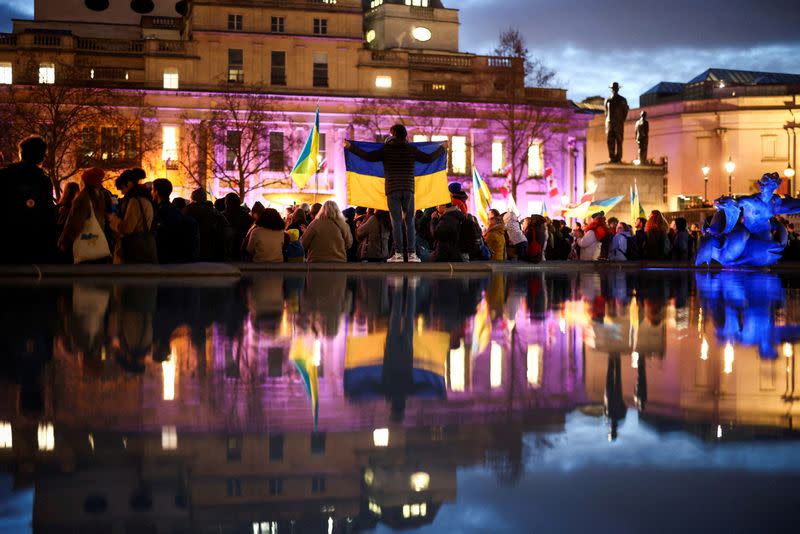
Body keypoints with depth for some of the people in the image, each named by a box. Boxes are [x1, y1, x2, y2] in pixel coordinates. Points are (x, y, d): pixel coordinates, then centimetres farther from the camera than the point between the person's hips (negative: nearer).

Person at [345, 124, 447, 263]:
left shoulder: (386, 149, 2)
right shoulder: (411, 149, 7)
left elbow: (369, 156, 1)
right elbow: (429, 158, 12)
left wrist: (350, 147, 11)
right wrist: (442, 148, 28)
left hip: (392, 190, -1)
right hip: (408, 189, 1)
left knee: (396, 221, -2)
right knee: (409, 222, 4)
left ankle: (398, 254, -6)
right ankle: (412, 254, 0)